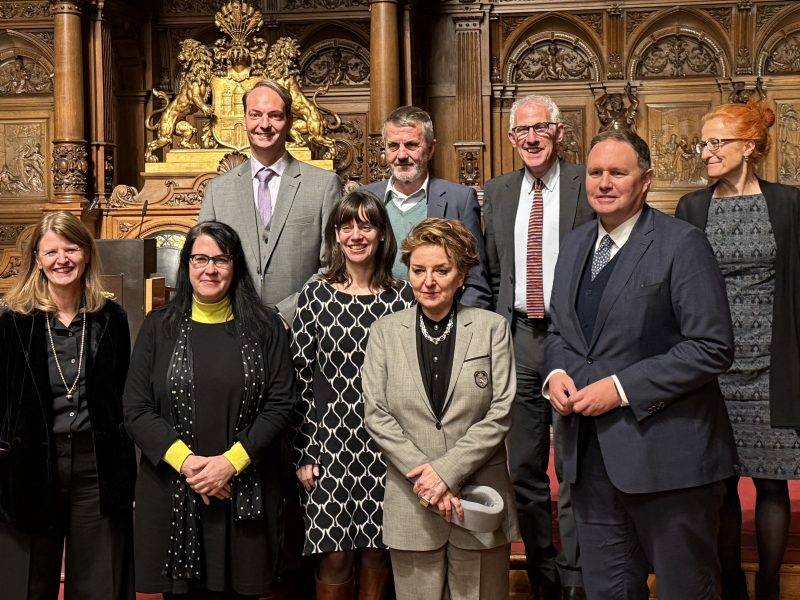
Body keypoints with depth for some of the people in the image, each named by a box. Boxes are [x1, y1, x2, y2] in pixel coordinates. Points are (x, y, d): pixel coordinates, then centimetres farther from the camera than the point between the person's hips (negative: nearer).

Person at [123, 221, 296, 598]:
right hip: (171, 490, 1)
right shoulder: (158, 327, 5)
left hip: (245, 494, 0)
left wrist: (230, 462, -14)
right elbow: (136, 410, 0)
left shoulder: (265, 327, 3)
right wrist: (185, 462, -13)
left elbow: (280, 406, -3)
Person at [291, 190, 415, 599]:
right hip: (329, 442, -1)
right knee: (335, 557, 2)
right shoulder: (315, 296, -1)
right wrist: (302, 453, -2)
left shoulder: (403, 297, 1)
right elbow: (299, 379, 0)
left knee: (377, 551, 10)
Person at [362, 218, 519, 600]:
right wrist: (423, 475, -11)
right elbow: (375, 414, -1)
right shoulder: (386, 331, 5)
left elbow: (500, 414, -4)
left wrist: (446, 470, -13)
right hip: (411, 505, 1)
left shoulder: (492, 328, 1)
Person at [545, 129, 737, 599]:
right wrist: (557, 372, -2)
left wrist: (622, 388, -19)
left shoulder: (682, 243, -10)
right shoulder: (575, 244, 11)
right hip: (591, 452, 6)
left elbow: (713, 348, -16)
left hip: (666, 452, -6)